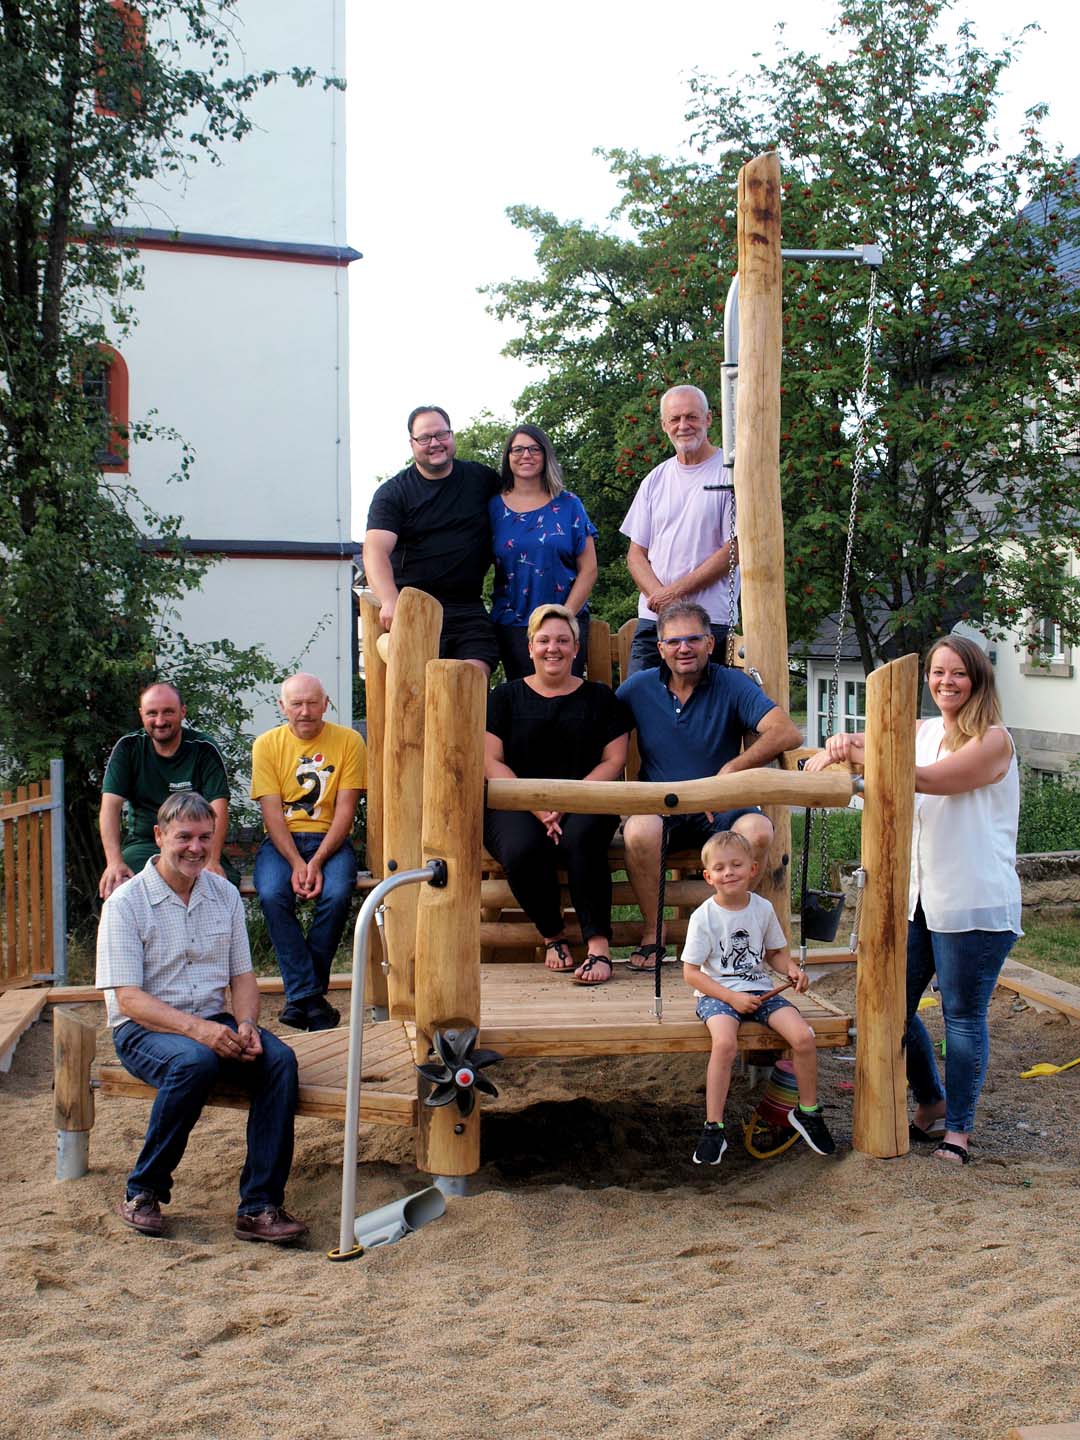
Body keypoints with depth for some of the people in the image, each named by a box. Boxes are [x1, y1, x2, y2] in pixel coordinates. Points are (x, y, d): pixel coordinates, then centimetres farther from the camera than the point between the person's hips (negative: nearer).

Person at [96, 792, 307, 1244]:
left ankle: (260, 1206, -22)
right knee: (195, 1061, -37)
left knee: (279, 1059, -25)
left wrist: (246, 1024, -12)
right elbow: (128, 998, -14)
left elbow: (242, 975, 11)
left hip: (213, 1022, 5)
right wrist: (196, 1028, -29)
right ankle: (143, 1191, -16)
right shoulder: (126, 902, -7)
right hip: (144, 1028, -4)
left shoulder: (225, 895, 9)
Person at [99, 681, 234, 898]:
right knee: (115, 886, -32)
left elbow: (218, 811, -10)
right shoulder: (128, 748, 4)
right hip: (144, 844, 1)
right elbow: (110, 806, -6)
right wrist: (115, 862, -22)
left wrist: (212, 860, -27)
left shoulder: (204, 749, -1)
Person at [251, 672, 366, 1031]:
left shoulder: (347, 741, 1)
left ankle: (301, 994, -14)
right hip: (281, 840, 1)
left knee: (337, 894, -31)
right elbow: (271, 812, -4)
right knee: (272, 894, -30)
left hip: (330, 839, 0)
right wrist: (296, 863, -19)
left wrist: (316, 861, -17)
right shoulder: (267, 745, 3)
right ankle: (309, 996, -23)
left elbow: (345, 810, -4)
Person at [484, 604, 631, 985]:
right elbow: (491, 762, 3)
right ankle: (552, 935, -9)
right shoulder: (506, 696, 13)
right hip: (516, 804, 0)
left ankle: (598, 944, -30)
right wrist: (537, 808, -11)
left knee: (581, 839, -36)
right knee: (522, 850, -33)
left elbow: (614, 761, 5)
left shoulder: (599, 697, 14)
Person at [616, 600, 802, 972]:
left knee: (757, 829, -32)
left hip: (720, 810, 0)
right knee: (639, 830, -34)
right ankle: (651, 936, -14)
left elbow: (788, 733, -15)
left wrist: (732, 770, -25)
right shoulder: (638, 688, 5)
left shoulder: (732, 685, -1)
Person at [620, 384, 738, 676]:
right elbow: (636, 554, 14)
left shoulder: (729, 474, 0)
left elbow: (734, 550, -6)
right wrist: (658, 594, -7)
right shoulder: (655, 480, 16)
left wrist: (675, 591, -9)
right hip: (652, 618, 5)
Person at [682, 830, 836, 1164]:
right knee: (724, 1042, -35)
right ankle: (713, 1129, -22)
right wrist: (731, 997, -17)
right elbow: (691, 973, -7)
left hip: (759, 989, 4)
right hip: (717, 993, -4)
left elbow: (776, 952, 17)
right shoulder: (704, 916, -8)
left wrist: (792, 969, -6)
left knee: (803, 1036, -20)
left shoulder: (763, 908, 3)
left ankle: (807, 1112, 5)